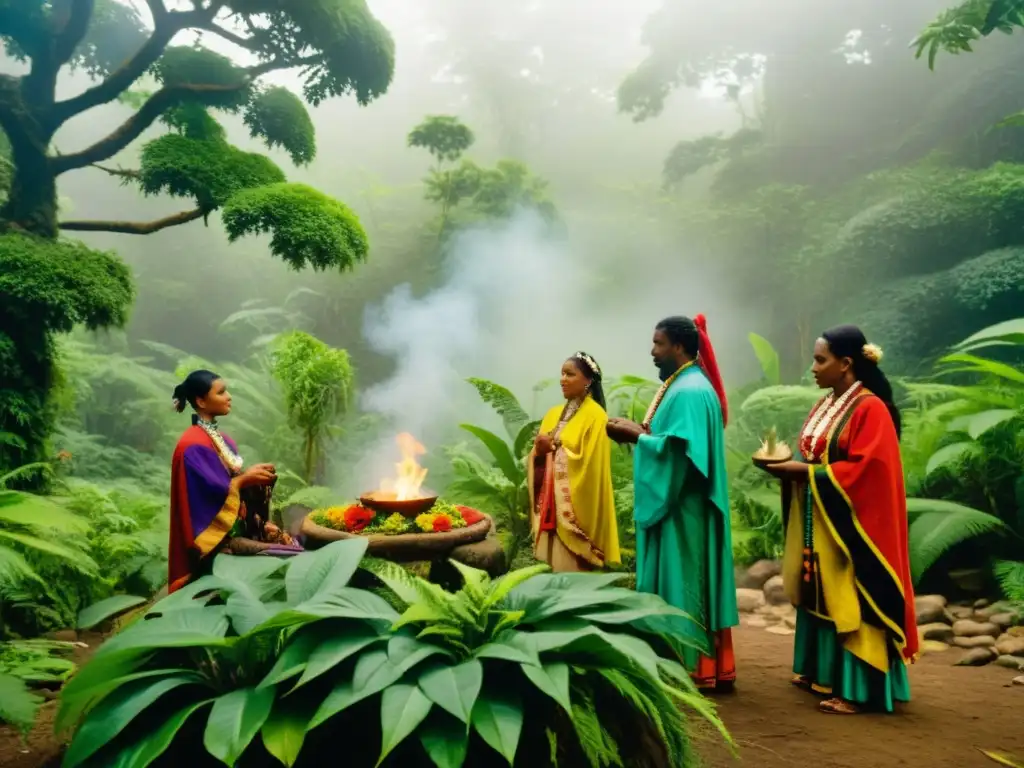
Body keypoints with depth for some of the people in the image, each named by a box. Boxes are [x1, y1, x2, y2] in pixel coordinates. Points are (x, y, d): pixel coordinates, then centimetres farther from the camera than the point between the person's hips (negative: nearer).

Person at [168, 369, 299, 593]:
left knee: (292, 545, -9)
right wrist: (245, 479, -14)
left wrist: (262, 523, 4)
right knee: (276, 555, -22)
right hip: (215, 536, -8)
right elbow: (211, 493, -22)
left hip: (239, 527, 8)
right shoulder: (193, 445, -13)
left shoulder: (223, 439, 14)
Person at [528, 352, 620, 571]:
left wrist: (556, 448, -13)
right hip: (550, 503, 6)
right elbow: (536, 461, 12)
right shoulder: (554, 413, 13)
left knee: (573, 570, -3)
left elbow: (590, 463, -15)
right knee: (551, 566, 8)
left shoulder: (595, 415, -7)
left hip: (576, 507, -6)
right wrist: (539, 452, -9)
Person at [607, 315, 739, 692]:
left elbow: (680, 448, -26)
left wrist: (636, 437, -17)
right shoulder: (682, 386, 14)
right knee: (689, 582, 14)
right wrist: (640, 432, 7)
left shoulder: (690, 392, -18)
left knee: (682, 582, -2)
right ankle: (708, 665, 22)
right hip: (676, 502, 11)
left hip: (683, 508, -11)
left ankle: (694, 669, 8)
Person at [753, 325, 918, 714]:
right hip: (819, 521, 9)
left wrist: (803, 471, -21)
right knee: (818, 594, 14)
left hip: (851, 522, -9)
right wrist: (790, 468, -3)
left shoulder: (870, 409, -15)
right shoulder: (825, 406, 11)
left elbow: (862, 471, -21)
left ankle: (855, 689, 7)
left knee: (849, 599, -2)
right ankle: (821, 671, 27)